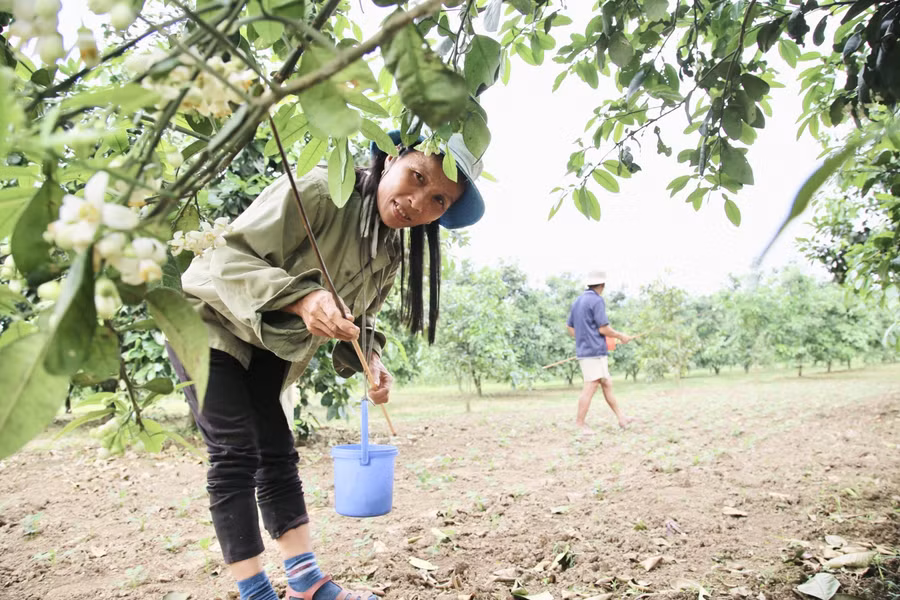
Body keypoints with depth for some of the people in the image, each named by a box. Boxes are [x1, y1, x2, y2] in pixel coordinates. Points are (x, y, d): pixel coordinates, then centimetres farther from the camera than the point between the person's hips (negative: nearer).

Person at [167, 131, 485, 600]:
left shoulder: (393, 251, -6)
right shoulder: (317, 190, -31)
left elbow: (357, 316, 6)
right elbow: (227, 253, -32)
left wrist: (369, 359, -15)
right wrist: (301, 298, -47)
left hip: (269, 346, 7)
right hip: (209, 321, -7)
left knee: (277, 452, 6)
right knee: (235, 453, -11)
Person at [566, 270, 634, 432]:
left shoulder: (577, 301, 14)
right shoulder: (597, 300, -11)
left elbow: (571, 329, 17)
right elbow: (603, 328, -15)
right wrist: (621, 336, 0)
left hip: (582, 350, 9)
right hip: (595, 352, -9)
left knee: (607, 384, 13)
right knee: (590, 387, -6)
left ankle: (621, 418, 18)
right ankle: (580, 423, -2)